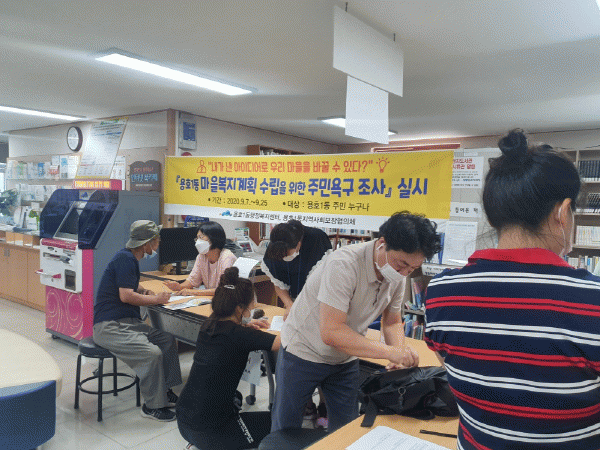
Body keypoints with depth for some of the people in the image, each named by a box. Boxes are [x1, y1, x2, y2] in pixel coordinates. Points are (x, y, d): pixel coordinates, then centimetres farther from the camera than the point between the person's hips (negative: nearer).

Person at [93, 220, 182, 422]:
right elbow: (126, 296, -23)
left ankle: (165, 392, 11)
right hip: (109, 326, -10)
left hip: (127, 322, 10)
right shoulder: (125, 258, -17)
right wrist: (156, 299, -11)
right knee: (152, 353, -25)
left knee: (167, 340, 2)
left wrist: (147, 292, 11)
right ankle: (153, 406, -9)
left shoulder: (131, 258, 14)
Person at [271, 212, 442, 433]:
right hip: (303, 353, -6)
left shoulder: (398, 274, -9)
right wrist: (389, 351, -37)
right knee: (285, 430, 10)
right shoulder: (344, 265, -33)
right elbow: (331, 332, -36)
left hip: (345, 361, 6)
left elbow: (392, 321, 3)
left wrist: (401, 354, -17)